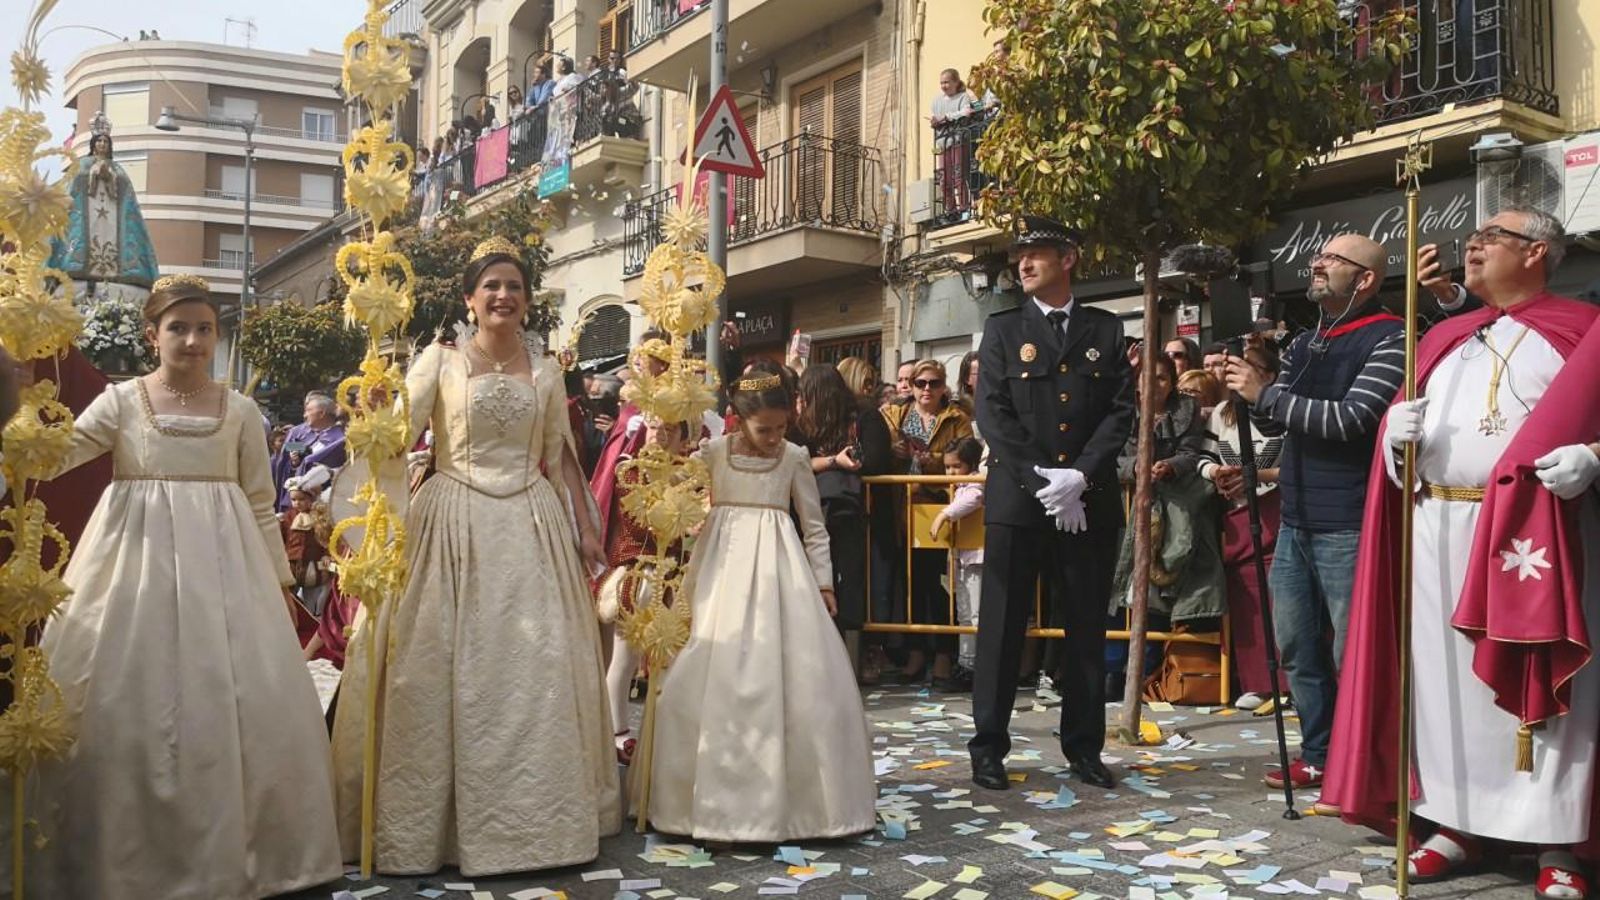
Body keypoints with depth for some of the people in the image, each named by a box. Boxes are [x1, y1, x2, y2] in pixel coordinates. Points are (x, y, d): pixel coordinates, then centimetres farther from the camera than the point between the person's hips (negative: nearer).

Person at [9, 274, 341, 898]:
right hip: (139, 562, -1)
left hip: (221, 565, 1)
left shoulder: (241, 411, 7)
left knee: (233, 700, 0)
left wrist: (278, 579, 8)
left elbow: (260, 506, 9)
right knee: (132, 699, 0)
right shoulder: (121, 401, 4)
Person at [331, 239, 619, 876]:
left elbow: (561, 456, 13)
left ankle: (534, 815, 17)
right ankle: (433, 820, 11)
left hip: (531, 524, 3)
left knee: (537, 665, 3)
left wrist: (585, 529, 8)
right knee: (448, 668, 0)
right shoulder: (440, 360, 3)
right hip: (456, 521, -3)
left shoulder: (545, 369, 12)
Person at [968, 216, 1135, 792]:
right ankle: (988, 745, 9)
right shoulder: (1003, 329, 8)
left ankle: (1084, 745, 18)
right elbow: (993, 414, -2)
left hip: (1090, 501, 1)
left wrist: (1079, 476, -12)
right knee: (1002, 626, 1)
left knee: (1086, 628, 7)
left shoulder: (1106, 331, 10)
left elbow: (1122, 411, 2)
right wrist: (1043, 482, -11)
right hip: (1017, 500, -1)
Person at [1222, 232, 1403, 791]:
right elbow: (1271, 421, 18)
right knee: (1297, 646, 14)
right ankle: (1318, 756, 27)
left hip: (1348, 528, -8)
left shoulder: (1389, 340, -8)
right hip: (1295, 521, 8)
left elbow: (1351, 418, -19)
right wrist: (1246, 386, -1)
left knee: (1351, 655, 0)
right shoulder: (1304, 345, 16)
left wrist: (1265, 393, -16)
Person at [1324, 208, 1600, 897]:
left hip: (1535, 533, -5)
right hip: (1440, 530, 5)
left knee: (1540, 681, -2)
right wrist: (1397, 429, -3)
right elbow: (1406, 428, 18)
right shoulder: (1442, 337, 20)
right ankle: (1454, 823, 16)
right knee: (1447, 675, 7)